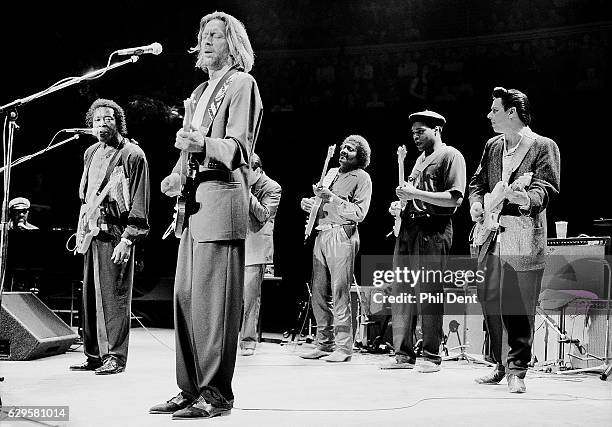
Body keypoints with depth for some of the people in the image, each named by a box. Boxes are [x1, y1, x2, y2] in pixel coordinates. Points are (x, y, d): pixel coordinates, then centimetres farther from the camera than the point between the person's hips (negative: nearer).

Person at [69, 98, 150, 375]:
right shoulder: (91, 153, 16)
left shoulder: (132, 155, -6)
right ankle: (94, 355, 17)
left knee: (114, 297, -6)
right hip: (92, 234, 7)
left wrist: (127, 240, -15)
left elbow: (139, 203, -10)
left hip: (116, 235, -7)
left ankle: (115, 357, 1)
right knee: (90, 296, 9)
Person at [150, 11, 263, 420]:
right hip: (194, 200, 9)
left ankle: (216, 393, -3)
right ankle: (191, 389, 14)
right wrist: (179, 173, 7)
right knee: (186, 297, 7)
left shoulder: (242, 84, -1)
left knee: (212, 298, -9)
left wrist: (202, 145, -30)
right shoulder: (201, 91, 25)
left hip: (222, 195, -9)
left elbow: (238, 148, -12)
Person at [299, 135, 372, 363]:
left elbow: (359, 213, -10)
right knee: (318, 293, 6)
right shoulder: (331, 173, 23)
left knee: (339, 293, -9)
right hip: (321, 234, 7)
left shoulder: (362, 178, 2)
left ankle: (343, 347, -4)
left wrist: (332, 198, -15)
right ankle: (324, 344, 14)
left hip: (342, 235, -7)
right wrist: (309, 203, 7)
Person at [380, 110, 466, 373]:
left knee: (429, 294, -6)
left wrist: (416, 193, -15)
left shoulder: (451, 156, -2)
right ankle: (403, 354, 11)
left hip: (433, 230, -8)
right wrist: (400, 205, 9)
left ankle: (432, 357, 3)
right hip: (409, 228, 8)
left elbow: (455, 198, -13)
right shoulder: (420, 159, 24)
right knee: (400, 292, 5)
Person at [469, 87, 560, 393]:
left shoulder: (544, 147, -2)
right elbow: (478, 181, 22)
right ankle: (500, 365, 25)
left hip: (525, 243, -6)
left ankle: (517, 371, 8)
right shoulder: (492, 146, 17)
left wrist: (524, 197, -32)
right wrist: (476, 202, 1)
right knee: (490, 304, 9)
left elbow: (546, 189, -12)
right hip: (493, 240, 6)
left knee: (519, 310, -4)